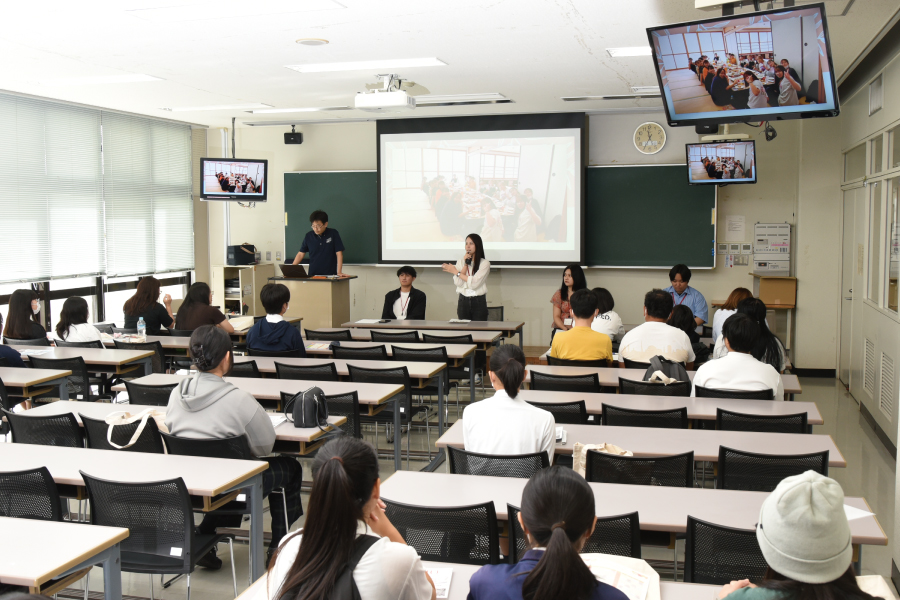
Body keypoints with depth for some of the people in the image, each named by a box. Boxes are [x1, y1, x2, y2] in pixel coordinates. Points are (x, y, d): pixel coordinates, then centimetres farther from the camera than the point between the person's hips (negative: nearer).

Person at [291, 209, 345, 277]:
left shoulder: (333, 234, 1)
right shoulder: (309, 236, 8)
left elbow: (339, 253, -1)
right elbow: (301, 254, 11)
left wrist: (339, 272, -10)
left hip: (330, 275, -2)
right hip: (312, 275, 2)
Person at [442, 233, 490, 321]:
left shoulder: (485, 263, -2)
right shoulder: (460, 262, 11)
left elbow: (474, 283, -14)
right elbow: (458, 283, -3)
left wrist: (456, 272, -6)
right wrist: (466, 264, -3)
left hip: (479, 302, -3)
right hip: (463, 302, 3)